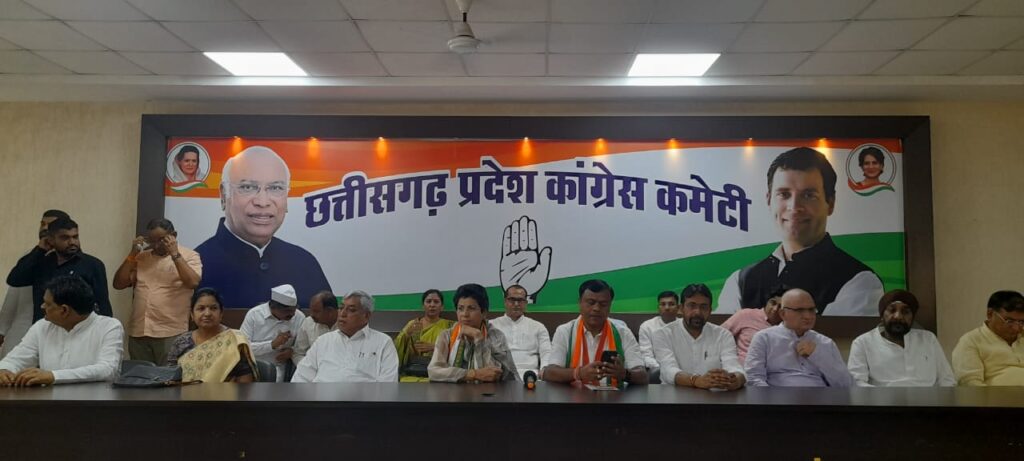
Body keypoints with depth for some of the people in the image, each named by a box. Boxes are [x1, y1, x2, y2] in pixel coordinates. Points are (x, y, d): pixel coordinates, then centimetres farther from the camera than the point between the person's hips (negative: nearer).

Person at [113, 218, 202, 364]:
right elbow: (118, 284, 9)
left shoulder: (189, 256, 0)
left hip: (171, 334, -5)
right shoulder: (141, 257, 14)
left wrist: (175, 254, -14)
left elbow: (193, 283, -16)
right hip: (138, 333, 5)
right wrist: (132, 254, 2)